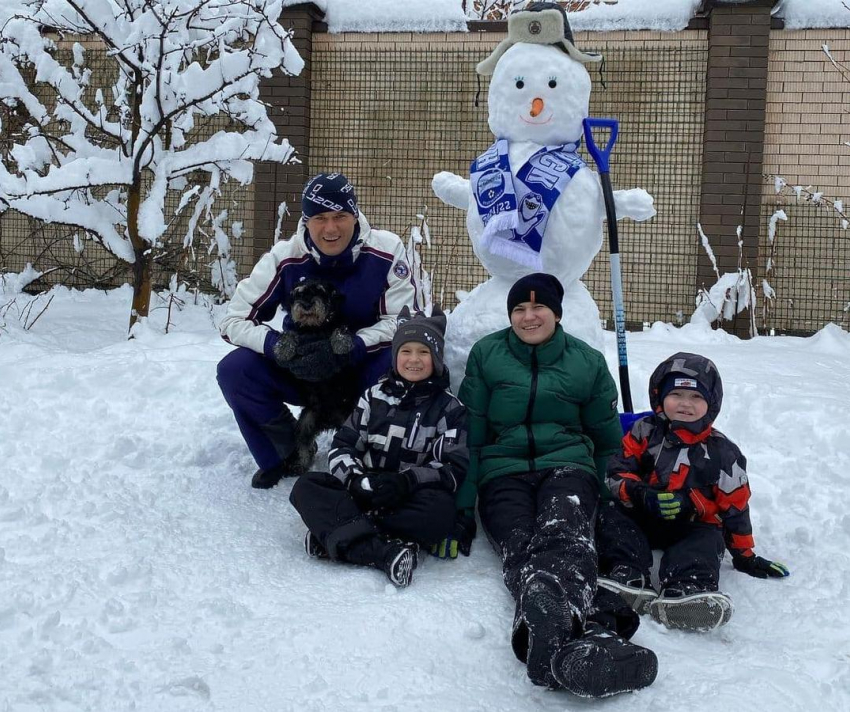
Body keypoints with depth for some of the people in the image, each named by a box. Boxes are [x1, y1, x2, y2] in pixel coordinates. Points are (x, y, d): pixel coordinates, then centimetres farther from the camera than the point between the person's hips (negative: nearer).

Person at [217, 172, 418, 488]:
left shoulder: (386, 251, -19)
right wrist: (281, 349, -34)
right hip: (300, 370, 2)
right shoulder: (284, 258, -17)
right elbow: (234, 320, -15)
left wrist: (350, 348, -34)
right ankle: (288, 456, 3)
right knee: (235, 370, -22)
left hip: (364, 370, -1)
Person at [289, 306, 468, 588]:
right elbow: (342, 447, 5)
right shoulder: (375, 397, 9)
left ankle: (339, 535, -30)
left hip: (411, 498, -3)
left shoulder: (449, 408, 2)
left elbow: (456, 468, -6)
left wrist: (408, 480, -23)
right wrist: (355, 479, -17)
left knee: (440, 512, -35)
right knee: (306, 487, -20)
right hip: (364, 492, 3)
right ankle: (382, 551, -38)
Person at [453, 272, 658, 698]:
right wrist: (463, 506, 2)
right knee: (520, 547, -34)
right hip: (503, 470, 0)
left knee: (562, 535, -35)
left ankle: (547, 637, -66)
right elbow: (469, 435, 9)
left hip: (567, 465, 0)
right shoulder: (486, 355, 10)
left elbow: (608, 441, 18)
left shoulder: (588, 362, 11)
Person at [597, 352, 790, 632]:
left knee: (707, 540, -32)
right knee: (611, 516, -25)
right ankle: (626, 578, -44)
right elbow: (617, 474, -1)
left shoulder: (722, 452, 4)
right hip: (640, 518, 1)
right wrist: (640, 494, -22)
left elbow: (735, 505, 7)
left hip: (693, 526, -1)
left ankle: (686, 589, -59)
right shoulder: (644, 433, 5)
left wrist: (744, 554, 8)